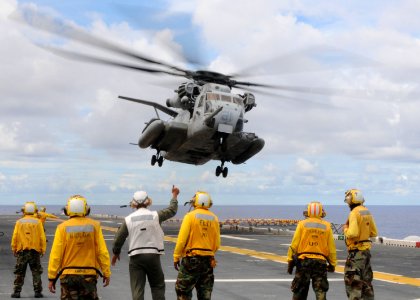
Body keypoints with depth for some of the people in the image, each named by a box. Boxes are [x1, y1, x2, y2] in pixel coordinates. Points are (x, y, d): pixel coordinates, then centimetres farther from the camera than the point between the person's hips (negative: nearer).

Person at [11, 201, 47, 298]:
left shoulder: (19, 222, -1)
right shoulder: (37, 222, -2)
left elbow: (14, 237, -1)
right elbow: (42, 237, -2)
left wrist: (14, 249, 9)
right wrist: (43, 249, 7)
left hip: (22, 251, 0)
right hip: (35, 251, 0)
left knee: (19, 273, 8)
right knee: (36, 272, 7)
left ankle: (17, 292, 7)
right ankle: (38, 292, 5)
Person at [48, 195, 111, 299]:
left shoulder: (63, 227, -6)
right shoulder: (94, 226, -3)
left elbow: (56, 254, -7)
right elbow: (102, 252, -5)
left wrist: (52, 277, 0)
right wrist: (106, 273, 4)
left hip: (68, 275, -1)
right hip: (89, 275, 1)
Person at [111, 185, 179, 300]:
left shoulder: (129, 219, -1)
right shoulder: (155, 216, -4)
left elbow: (119, 239, 3)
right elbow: (172, 210, 11)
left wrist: (116, 253, 19)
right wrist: (174, 195, 27)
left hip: (135, 257, 0)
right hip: (153, 255, 0)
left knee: (137, 289, 3)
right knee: (158, 286, 12)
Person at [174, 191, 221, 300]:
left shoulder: (190, 216, -8)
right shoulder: (214, 218, 5)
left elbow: (182, 239, -11)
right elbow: (217, 243, 8)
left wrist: (176, 257, -3)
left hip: (191, 259, -4)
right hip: (208, 260, 4)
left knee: (183, 291, 6)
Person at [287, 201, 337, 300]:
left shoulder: (302, 224, 1)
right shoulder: (326, 226, 4)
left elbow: (294, 245, -2)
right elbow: (331, 247, 4)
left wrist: (290, 261, 3)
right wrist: (332, 264, 13)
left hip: (303, 260, 0)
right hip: (320, 262, 0)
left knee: (299, 292, 9)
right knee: (320, 292, 2)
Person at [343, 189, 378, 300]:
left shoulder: (354, 213, -17)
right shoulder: (367, 212, 9)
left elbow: (352, 233, -26)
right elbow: (374, 233, 14)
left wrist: (346, 228, -7)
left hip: (356, 250, -8)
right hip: (366, 249, 8)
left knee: (352, 280, -4)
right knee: (366, 280, 17)